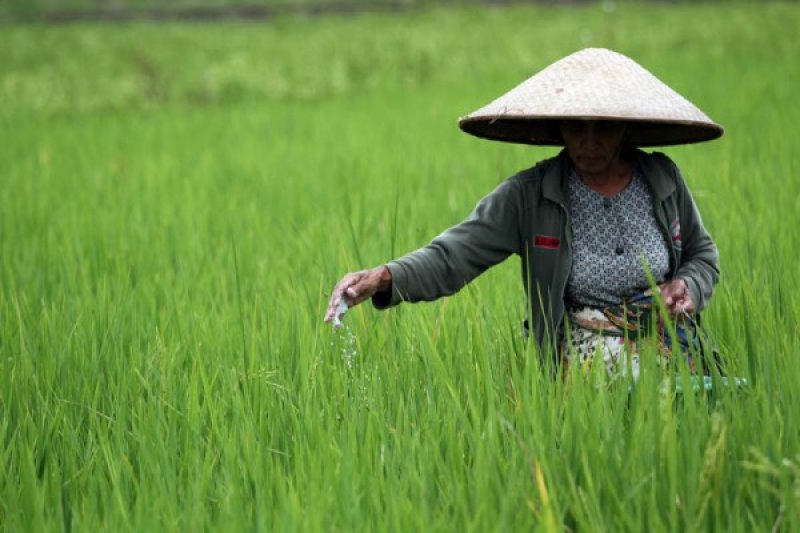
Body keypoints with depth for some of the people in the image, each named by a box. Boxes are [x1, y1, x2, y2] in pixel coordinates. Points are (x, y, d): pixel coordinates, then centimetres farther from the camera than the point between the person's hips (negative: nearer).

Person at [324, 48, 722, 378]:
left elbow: (703, 255, 19)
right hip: (584, 363, -2)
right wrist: (385, 278, -33)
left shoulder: (664, 179, 2)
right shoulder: (530, 196, -6)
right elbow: (454, 255, -14)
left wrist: (688, 286, -6)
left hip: (668, 350, 2)